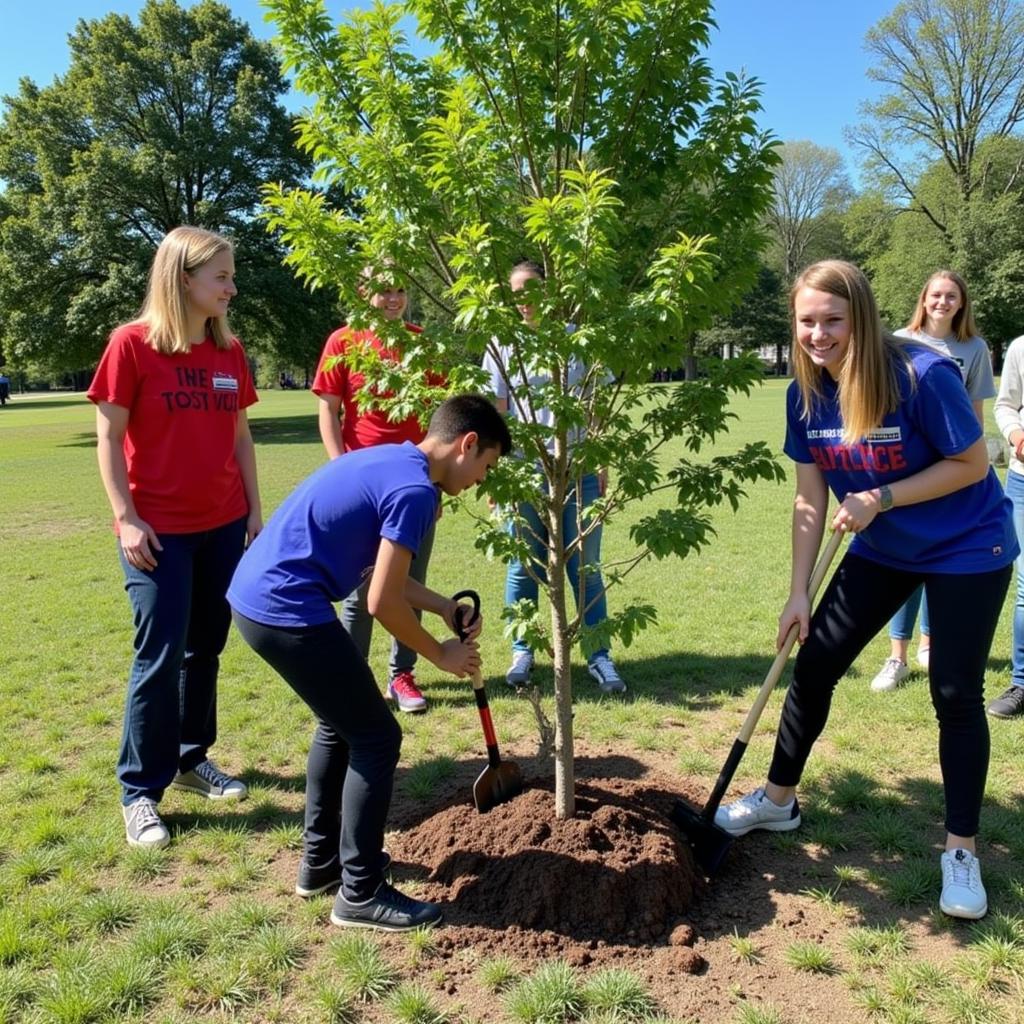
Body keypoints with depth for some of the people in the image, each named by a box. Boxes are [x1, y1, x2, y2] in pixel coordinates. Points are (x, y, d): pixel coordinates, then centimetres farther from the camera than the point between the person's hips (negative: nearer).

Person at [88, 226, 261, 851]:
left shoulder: (229, 350, 6)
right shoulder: (132, 344, -9)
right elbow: (108, 438, -8)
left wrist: (255, 508, 8)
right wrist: (127, 518, -13)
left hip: (223, 525, 5)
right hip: (160, 530, -5)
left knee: (206, 649, 13)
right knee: (160, 657, -1)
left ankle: (193, 760, 31)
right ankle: (140, 791, 14)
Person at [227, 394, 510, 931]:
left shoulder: (390, 460, 15)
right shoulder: (414, 489, -15)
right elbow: (382, 603, -15)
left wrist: (444, 606, 19)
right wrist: (441, 654, 0)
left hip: (254, 595, 10)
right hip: (286, 611, -10)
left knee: (341, 721, 24)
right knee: (376, 739, 2)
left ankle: (321, 859, 35)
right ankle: (360, 895, 13)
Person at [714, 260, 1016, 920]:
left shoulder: (923, 375, -27)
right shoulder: (806, 394, -11)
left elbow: (973, 464, -18)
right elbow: (811, 498, -6)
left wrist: (879, 499, -27)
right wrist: (798, 593, -8)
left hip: (967, 550, -5)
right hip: (881, 550, 5)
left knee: (956, 694, -3)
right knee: (814, 664, 4)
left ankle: (962, 851, 16)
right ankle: (779, 799, 24)